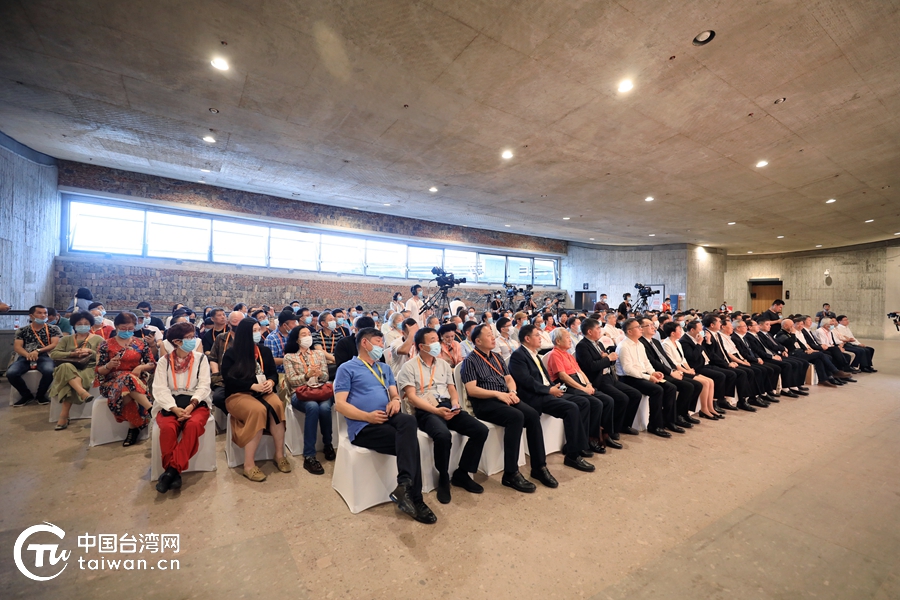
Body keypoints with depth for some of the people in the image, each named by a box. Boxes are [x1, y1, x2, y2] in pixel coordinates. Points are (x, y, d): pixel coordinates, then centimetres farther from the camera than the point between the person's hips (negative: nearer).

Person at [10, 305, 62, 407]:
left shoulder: (53, 329, 10)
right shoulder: (22, 331, 15)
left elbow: (55, 344, -2)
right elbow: (17, 347, 4)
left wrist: (38, 351, -17)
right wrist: (28, 354, -17)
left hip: (44, 357, -3)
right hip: (25, 358, 3)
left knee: (49, 371, -34)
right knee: (10, 373, -26)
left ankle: (41, 395, -5)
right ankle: (27, 395, 2)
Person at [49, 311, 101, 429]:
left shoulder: (98, 339, 13)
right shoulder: (66, 339, 20)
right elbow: (53, 354, 6)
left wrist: (90, 352, -11)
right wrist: (72, 354, -10)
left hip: (89, 369, -2)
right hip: (69, 368, 2)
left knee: (70, 383, -33)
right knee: (66, 367, -37)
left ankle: (63, 416, -29)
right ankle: (83, 393, -52)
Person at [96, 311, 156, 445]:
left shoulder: (140, 343, 9)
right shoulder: (105, 345, 5)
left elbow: (153, 364, 7)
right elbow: (99, 371, 2)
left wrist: (141, 367, -13)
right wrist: (109, 366, -19)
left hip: (137, 380, 1)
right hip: (112, 381, -1)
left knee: (127, 390, -36)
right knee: (127, 381, -38)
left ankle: (133, 428, -25)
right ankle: (151, 409, -34)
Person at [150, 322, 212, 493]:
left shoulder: (201, 358, 6)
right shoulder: (164, 361, 6)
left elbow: (203, 386, -1)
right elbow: (160, 389, -4)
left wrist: (191, 406, -19)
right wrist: (175, 409, -20)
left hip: (196, 403, 0)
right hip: (170, 404, 1)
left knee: (193, 424, -33)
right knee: (168, 427, -32)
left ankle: (171, 470, -26)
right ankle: (173, 472, -20)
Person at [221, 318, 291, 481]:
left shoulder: (265, 351, 13)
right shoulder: (231, 354, 1)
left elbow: (273, 373, 10)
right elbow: (229, 379, -8)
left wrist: (270, 382, -14)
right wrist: (253, 386, -19)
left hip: (262, 392, 3)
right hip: (238, 394, -3)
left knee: (277, 405, -31)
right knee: (258, 410, -36)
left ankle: (280, 455, -21)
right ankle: (249, 464, -28)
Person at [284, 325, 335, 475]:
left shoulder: (320, 353, 18)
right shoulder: (289, 357, 11)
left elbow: (326, 377, 10)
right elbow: (291, 380, -1)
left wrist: (319, 373, -14)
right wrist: (307, 375, -19)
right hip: (299, 393, -2)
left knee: (324, 408, -33)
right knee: (313, 407, -36)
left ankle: (328, 444, -5)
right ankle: (309, 456, -31)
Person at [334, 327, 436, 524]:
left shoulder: (385, 369, 26)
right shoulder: (347, 369, 5)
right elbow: (340, 404, -5)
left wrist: (395, 400, -7)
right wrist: (368, 416, -18)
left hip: (387, 418, 5)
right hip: (364, 426, -5)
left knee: (409, 421, -32)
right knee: (410, 441, -28)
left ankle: (404, 486, -31)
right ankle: (414, 498, -21)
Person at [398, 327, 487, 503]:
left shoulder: (444, 365, 18)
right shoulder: (409, 367, -1)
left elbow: (452, 389, 17)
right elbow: (411, 397, -10)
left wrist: (454, 403, -7)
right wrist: (436, 410, -20)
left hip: (447, 407, 6)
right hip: (425, 411, -6)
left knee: (481, 430, -13)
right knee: (443, 434, -37)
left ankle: (461, 474, 3)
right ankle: (443, 479, -8)